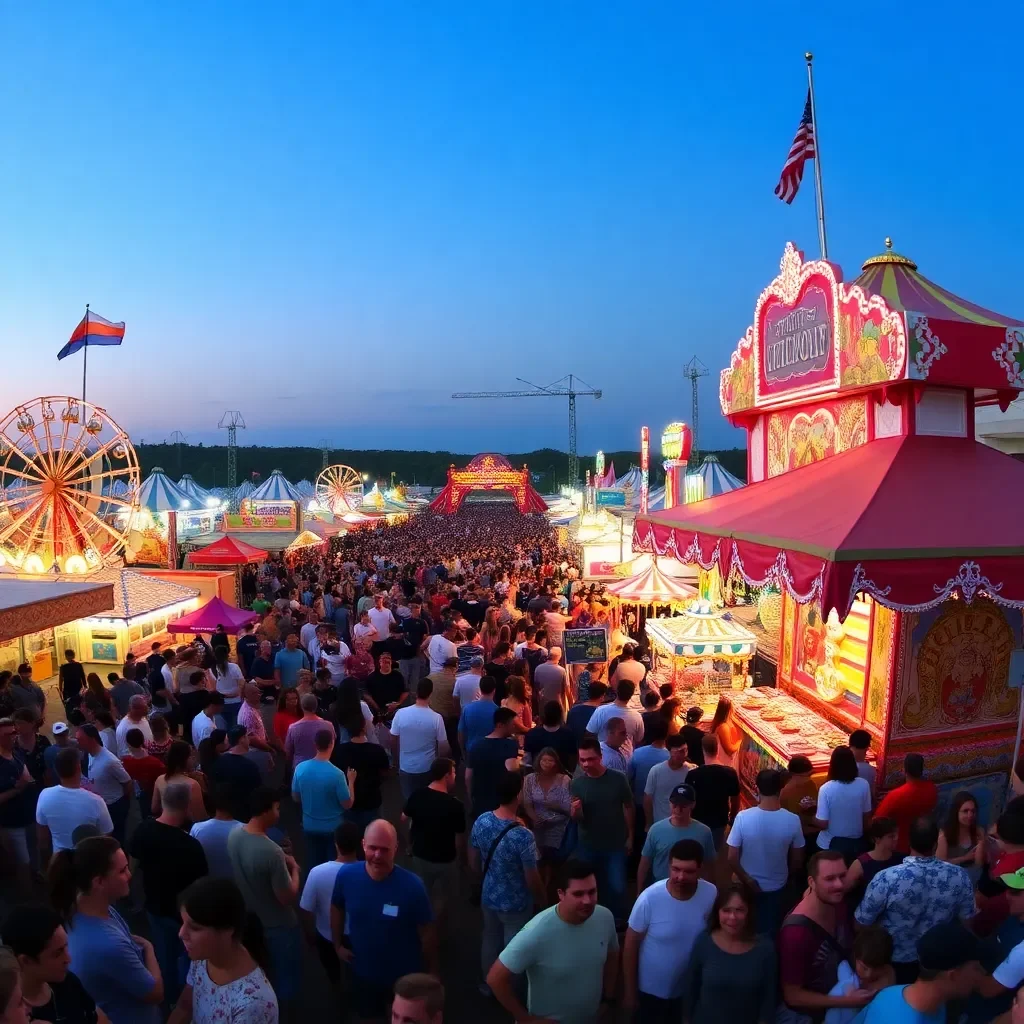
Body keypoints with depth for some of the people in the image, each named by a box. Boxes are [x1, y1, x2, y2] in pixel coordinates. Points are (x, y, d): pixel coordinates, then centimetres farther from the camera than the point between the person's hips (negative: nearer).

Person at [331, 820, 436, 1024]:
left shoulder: (412, 886, -30)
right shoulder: (346, 875, -22)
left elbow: (426, 933, -17)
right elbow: (337, 910, 0)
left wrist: (432, 973, -7)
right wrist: (338, 945, 5)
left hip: (404, 976, -2)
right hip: (363, 972, 2)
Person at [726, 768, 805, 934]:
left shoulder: (743, 817, -25)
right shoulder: (792, 820, -21)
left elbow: (732, 858, -20)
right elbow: (796, 860, -7)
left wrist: (747, 880, -6)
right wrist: (786, 876, 12)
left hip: (747, 886, -1)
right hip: (777, 886, 1)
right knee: (769, 930, 25)